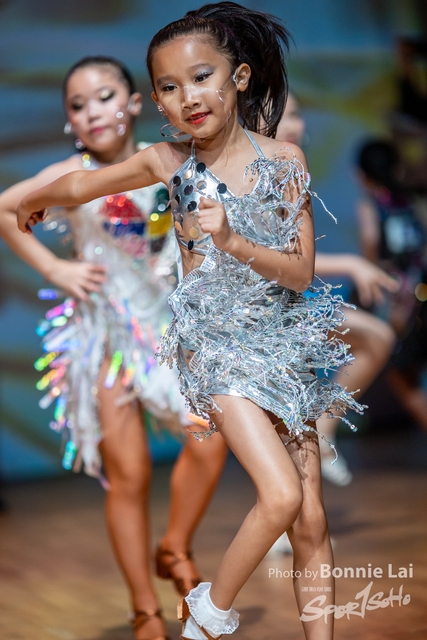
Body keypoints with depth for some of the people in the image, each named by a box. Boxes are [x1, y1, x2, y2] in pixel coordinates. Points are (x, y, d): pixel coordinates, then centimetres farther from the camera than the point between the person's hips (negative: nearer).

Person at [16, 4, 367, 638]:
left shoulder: (283, 158, -5)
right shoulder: (167, 161, -3)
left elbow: (301, 272, -7)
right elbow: (80, 183, 13)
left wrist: (232, 241, -22)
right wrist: (33, 202, 32)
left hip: (282, 339, 2)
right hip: (216, 344, -2)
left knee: (312, 518, 2)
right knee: (282, 496, -16)